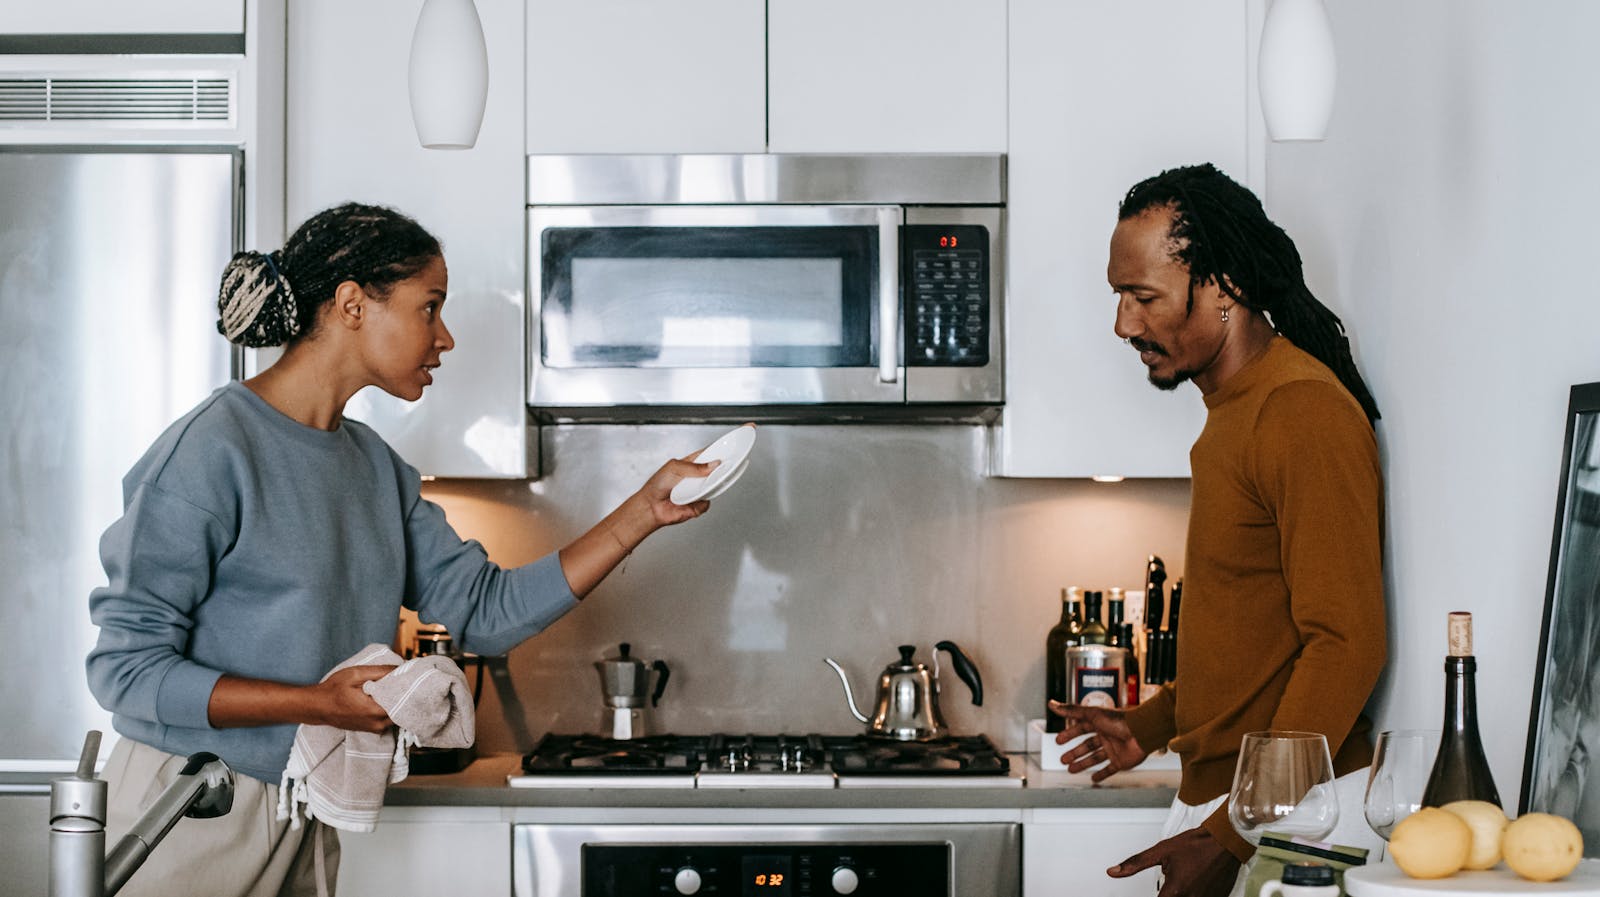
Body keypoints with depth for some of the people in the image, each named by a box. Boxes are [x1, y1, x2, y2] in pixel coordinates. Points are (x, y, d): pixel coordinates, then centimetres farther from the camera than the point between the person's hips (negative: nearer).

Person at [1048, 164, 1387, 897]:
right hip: (1214, 793, 9)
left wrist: (1231, 837, -23)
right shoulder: (1233, 411, 16)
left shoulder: (1304, 413, -16)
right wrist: (1149, 726, 20)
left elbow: (1346, 643, -21)